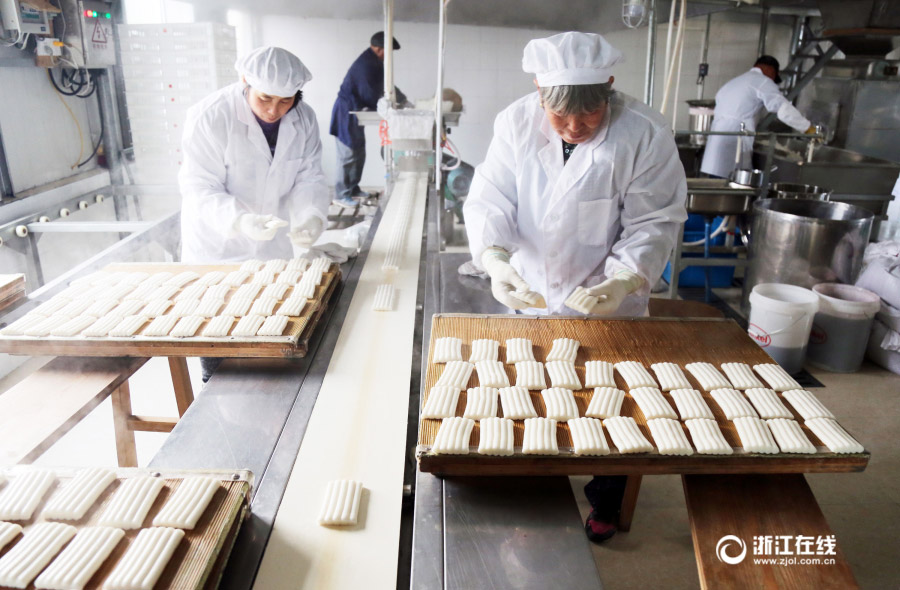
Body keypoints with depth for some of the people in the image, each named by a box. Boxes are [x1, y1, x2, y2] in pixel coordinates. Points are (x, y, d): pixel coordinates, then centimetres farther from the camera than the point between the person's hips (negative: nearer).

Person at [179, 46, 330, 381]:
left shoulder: (304, 119, -7)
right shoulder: (209, 117, -22)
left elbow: (309, 178, -6)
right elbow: (200, 189, -22)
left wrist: (311, 217, -28)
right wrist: (240, 220, -41)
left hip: (273, 248, 5)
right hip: (217, 251, -4)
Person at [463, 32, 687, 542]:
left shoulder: (646, 134, -19)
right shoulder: (517, 123, -12)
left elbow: (654, 223, -15)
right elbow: (490, 198, -12)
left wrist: (624, 280, -32)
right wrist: (495, 258, -31)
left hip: (610, 306, -2)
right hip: (532, 298, 3)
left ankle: (605, 505, 41)